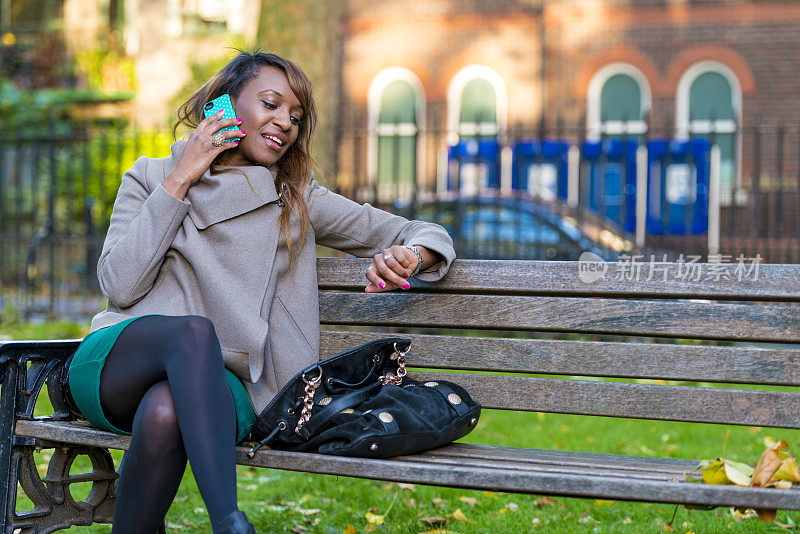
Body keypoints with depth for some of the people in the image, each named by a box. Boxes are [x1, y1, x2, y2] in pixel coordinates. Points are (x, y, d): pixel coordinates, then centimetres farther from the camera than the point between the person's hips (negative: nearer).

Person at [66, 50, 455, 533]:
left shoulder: (297, 199, 16)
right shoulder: (149, 177, 15)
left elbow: (429, 235, 13)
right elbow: (119, 286, -2)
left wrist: (410, 255, -12)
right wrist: (179, 182, -1)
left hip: (216, 384, 0)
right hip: (117, 363, 0)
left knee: (166, 412, -36)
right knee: (195, 330, -36)